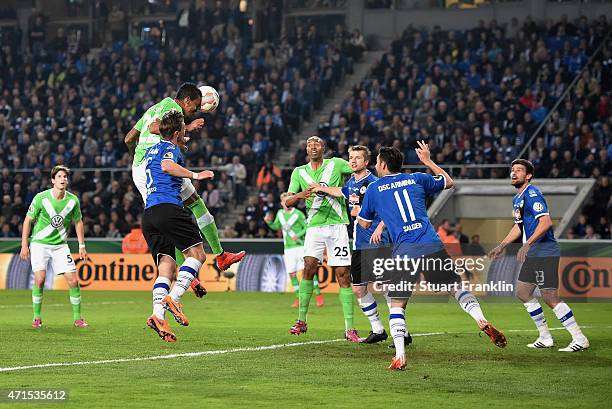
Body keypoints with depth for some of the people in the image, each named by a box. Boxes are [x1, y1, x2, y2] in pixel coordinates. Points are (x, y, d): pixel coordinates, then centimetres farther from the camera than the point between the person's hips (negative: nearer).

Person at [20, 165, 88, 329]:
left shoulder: (73, 200, -3)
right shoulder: (41, 198, -12)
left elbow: (78, 222, 12)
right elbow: (28, 220, -3)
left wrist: (82, 245, 7)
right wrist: (24, 245, -5)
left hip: (60, 245, 3)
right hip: (39, 243, -3)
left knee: (73, 280, -7)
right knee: (40, 279, -17)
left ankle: (77, 318, 6)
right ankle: (37, 318, -3)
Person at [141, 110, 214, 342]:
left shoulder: (150, 151, 28)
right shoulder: (171, 148, 3)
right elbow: (167, 166, -20)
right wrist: (195, 175, -18)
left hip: (149, 214, 8)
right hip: (169, 208, -8)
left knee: (166, 268, 3)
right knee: (197, 254, -2)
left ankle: (158, 315, -17)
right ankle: (174, 299, -20)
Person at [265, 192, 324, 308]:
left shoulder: (298, 214, -6)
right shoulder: (280, 213, 10)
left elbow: (307, 227, -3)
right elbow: (276, 226, 20)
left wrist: (298, 235, -18)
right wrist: (269, 222, 1)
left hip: (300, 246, -5)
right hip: (288, 248, 5)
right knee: (292, 274, 3)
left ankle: (319, 295, -10)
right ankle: (298, 299, 11)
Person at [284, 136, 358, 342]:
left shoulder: (336, 164, 5)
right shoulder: (300, 172, 12)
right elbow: (287, 201, 5)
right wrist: (301, 195, -16)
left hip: (337, 225, -1)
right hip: (314, 226, 2)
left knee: (343, 274, -6)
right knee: (309, 266, -16)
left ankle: (349, 328, -4)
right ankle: (301, 321, -7)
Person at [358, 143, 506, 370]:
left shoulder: (373, 189, 12)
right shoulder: (417, 179, 18)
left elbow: (364, 223, 24)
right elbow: (449, 182, 35)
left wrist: (355, 208, 45)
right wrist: (428, 161, 45)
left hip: (404, 250, -2)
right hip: (432, 245, 2)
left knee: (397, 304, 5)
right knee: (455, 288, 15)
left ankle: (400, 356, -8)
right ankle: (483, 322, -7)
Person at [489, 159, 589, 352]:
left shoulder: (532, 194, -14)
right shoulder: (517, 199, 18)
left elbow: (546, 222, -24)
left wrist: (528, 245, -28)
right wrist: (501, 246, 26)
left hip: (545, 252, -11)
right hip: (533, 254, 11)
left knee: (551, 298, -13)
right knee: (523, 292, 13)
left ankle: (580, 339, -8)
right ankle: (545, 337, 19)